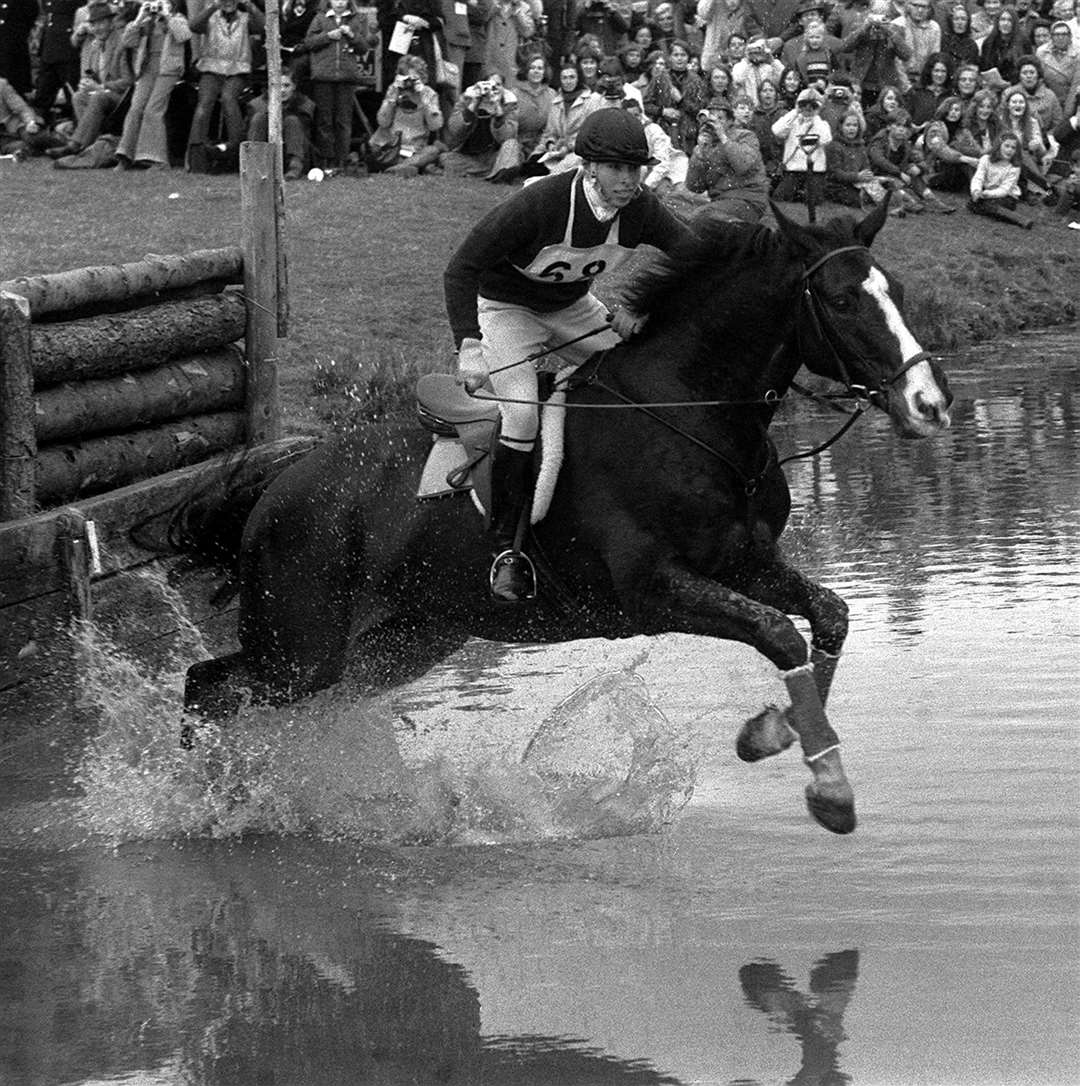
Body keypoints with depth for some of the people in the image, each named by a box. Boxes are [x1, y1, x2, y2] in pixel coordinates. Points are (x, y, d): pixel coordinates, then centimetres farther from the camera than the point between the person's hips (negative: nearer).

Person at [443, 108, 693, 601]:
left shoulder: (641, 209, -21)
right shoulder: (538, 205, -35)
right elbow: (461, 268, -31)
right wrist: (468, 347, -41)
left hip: (574, 307, 5)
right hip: (506, 308, -5)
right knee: (522, 416, -23)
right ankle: (505, 551, -11)